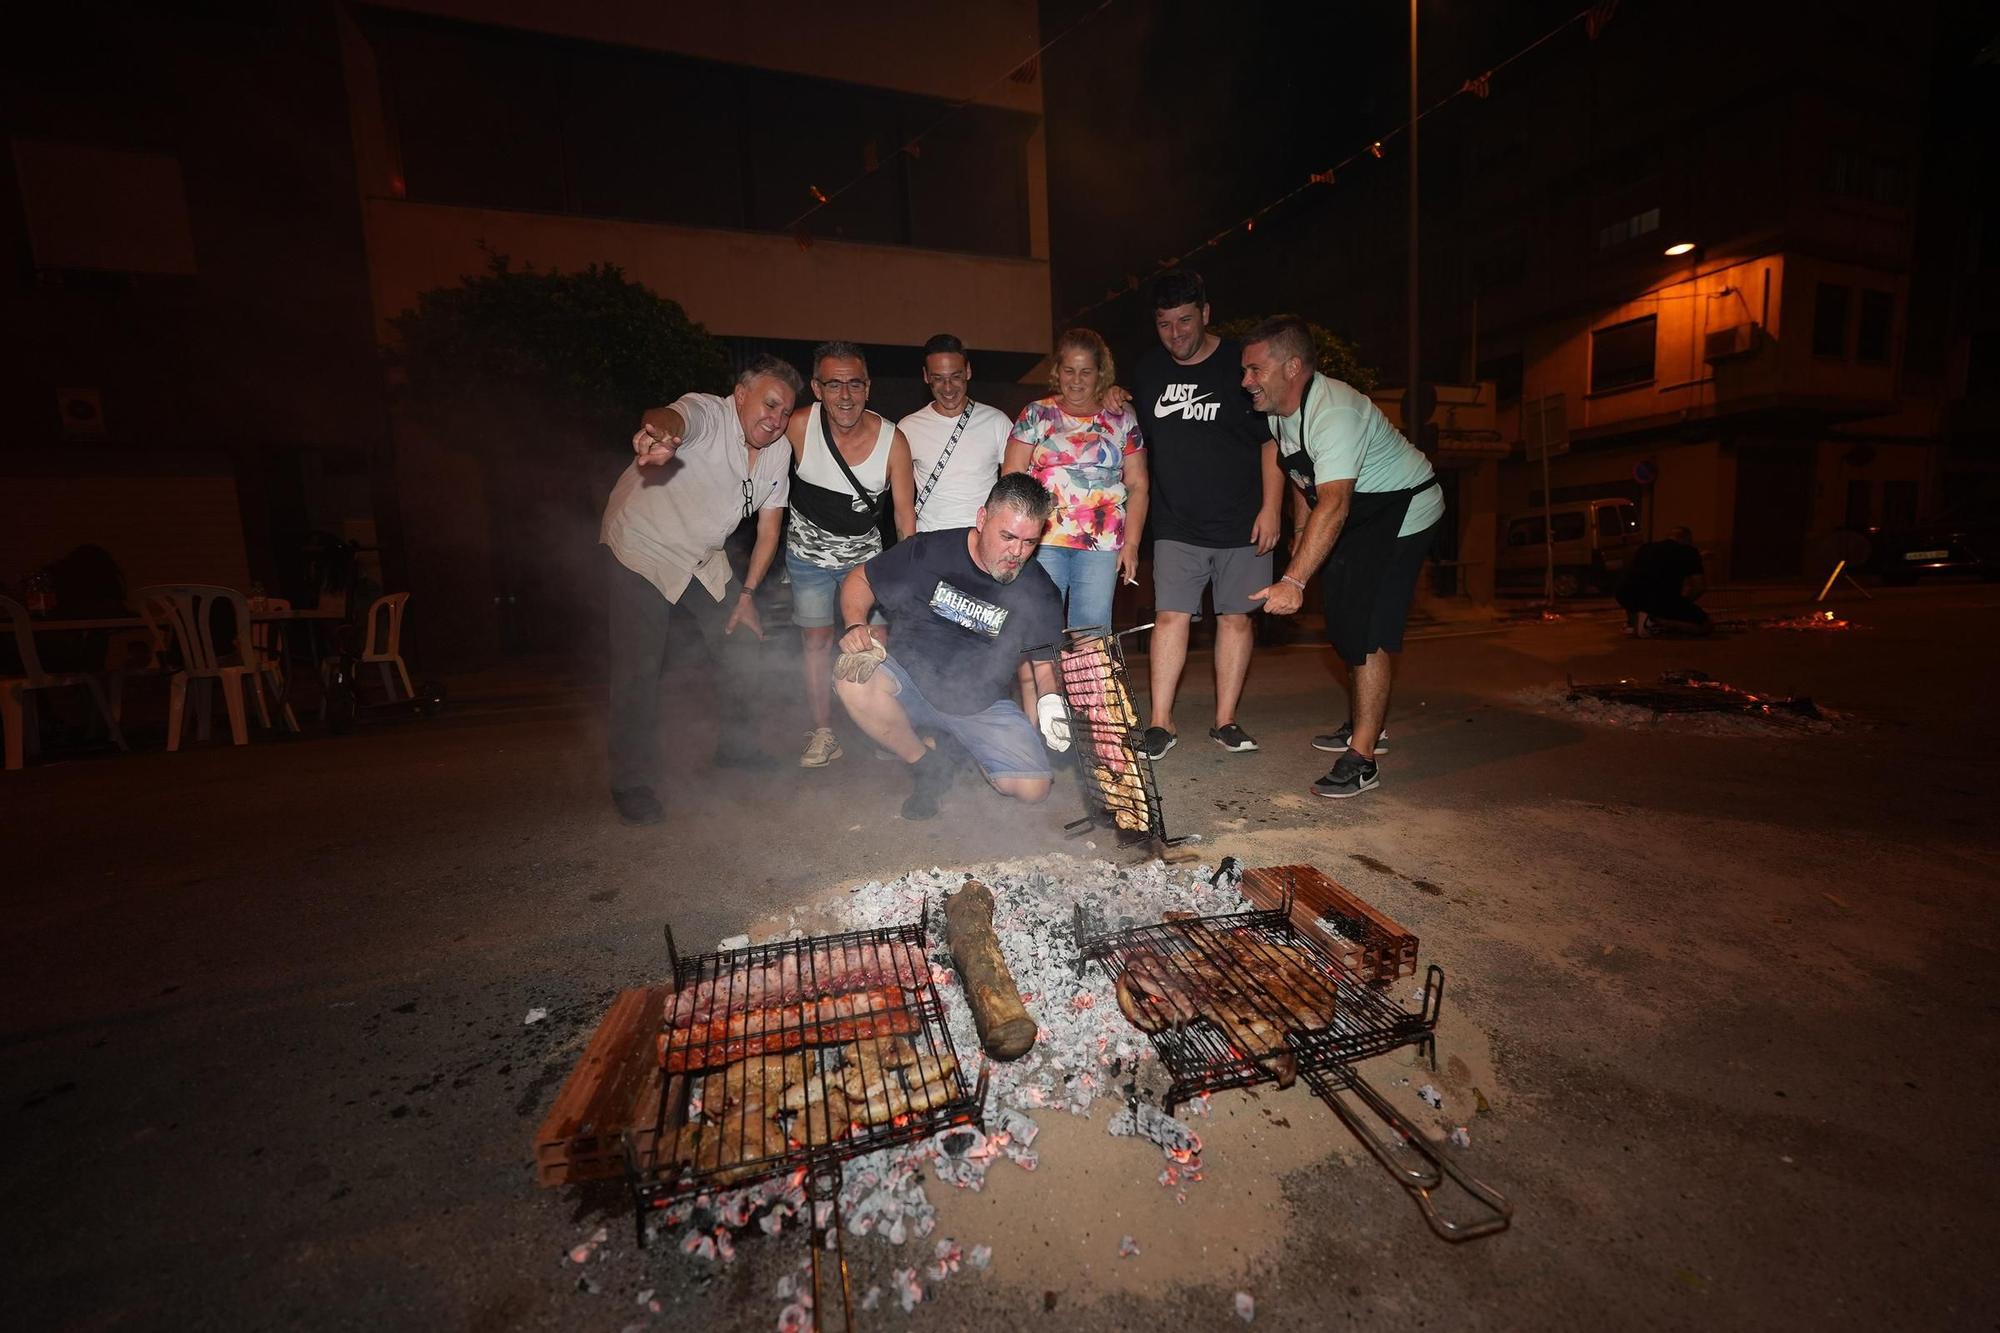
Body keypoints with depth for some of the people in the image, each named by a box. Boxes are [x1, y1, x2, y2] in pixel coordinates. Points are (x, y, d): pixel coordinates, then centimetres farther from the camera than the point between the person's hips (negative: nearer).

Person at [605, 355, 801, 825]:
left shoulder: (777, 454, -3)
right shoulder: (707, 413, -23)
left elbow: (768, 530, 2)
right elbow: (670, 417, -48)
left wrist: (747, 594, -3)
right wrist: (660, 434, -73)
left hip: (704, 559, 7)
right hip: (640, 549, -6)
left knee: (744, 646, 5)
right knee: (639, 669, -10)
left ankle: (735, 744, 28)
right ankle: (634, 785, 5)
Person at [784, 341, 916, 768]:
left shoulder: (893, 440, -18)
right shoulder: (799, 426, -21)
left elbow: (905, 515, -10)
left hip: (865, 552, 1)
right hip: (808, 553, 0)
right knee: (817, 640, 1)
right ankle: (823, 734, 14)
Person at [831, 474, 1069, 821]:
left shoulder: (1042, 595, -6)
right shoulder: (929, 551, -11)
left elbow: (1044, 662, 8)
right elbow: (860, 579, 2)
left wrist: (1050, 700, -13)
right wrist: (856, 625, -17)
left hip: (984, 704, 0)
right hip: (912, 684, 0)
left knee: (1032, 789, -19)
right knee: (854, 679, -32)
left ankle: (971, 754, 17)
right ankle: (927, 767, -5)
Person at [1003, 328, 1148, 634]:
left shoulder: (1123, 419, 12)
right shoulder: (1035, 415, 8)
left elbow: (1137, 485, 9)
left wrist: (1131, 543, -1)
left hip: (1102, 544, 1)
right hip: (1043, 541, -1)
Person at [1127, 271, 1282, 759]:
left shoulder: (1241, 364, -2)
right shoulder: (1147, 370, 9)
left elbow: (1272, 441, -2)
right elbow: (1137, 443, 23)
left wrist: (1270, 508, -8)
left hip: (1242, 522, -1)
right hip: (1176, 524, 2)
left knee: (1236, 616, 2)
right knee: (1170, 615, -6)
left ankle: (1225, 720, 12)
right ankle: (1160, 721, 0)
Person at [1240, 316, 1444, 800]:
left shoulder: (1334, 412, -32)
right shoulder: (1279, 408, -2)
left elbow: (1334, 505, -43)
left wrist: (1294, 580, -50)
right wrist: (1301, 532, 6)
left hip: (1403, 510, -9)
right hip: (1356, 515, 9)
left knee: (1369, 632, -16)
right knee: (1343, 623, 14)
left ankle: (1361, 758, -10)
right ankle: (1365, 724, 31)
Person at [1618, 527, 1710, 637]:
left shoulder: (1646, 547, 28)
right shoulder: (1689, 551, 15)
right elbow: (1700, 586, 5)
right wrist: (1683, 604, 23)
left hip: (1624, 595, 5)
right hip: (1659, 598, -5)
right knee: (1704, 625, 12)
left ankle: (1633, 621, 15)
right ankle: (1654, 623, -9)